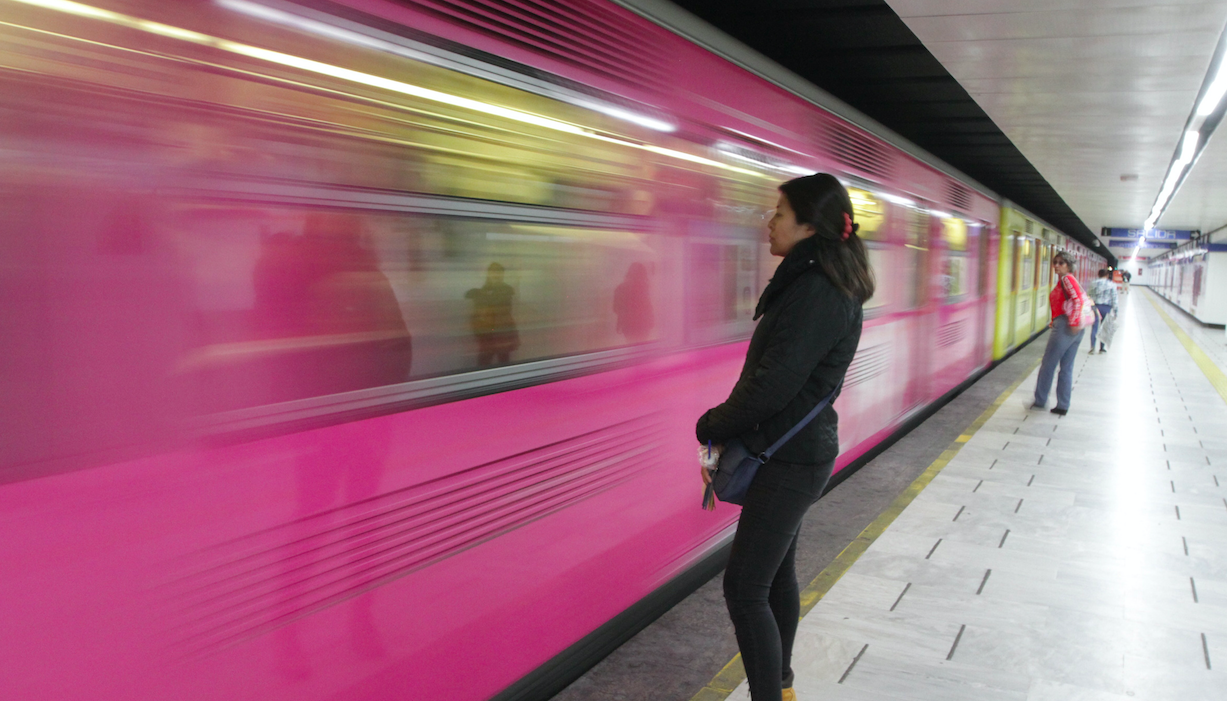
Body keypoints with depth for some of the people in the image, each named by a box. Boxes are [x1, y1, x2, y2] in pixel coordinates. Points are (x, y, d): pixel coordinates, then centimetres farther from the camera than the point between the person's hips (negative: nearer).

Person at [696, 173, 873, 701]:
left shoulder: (817, 294, -22)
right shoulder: (814, 284, 11)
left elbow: (772, 386, -25)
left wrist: (711, 427, -9)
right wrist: (724, 430, 6)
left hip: (791, 460, -10)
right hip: (795, 453, 10)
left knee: (745, 588, -5)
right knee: (777, 573, 21)